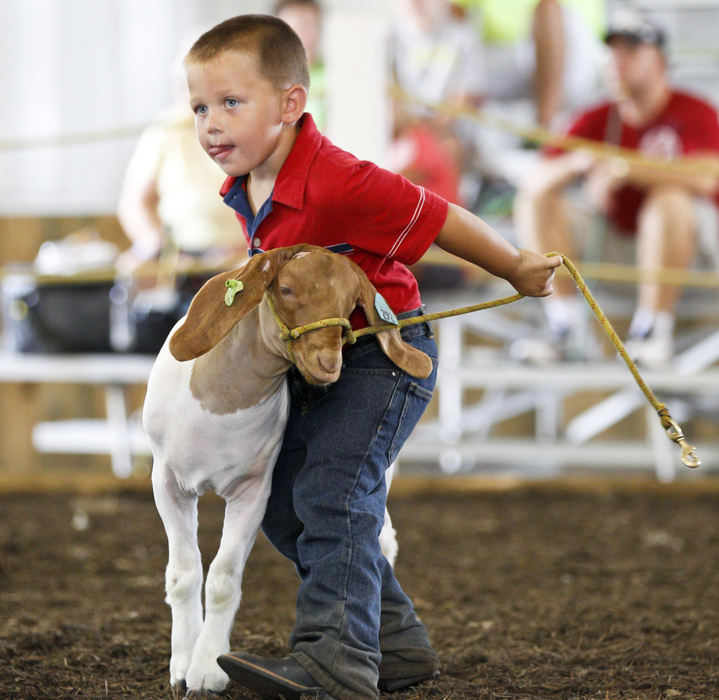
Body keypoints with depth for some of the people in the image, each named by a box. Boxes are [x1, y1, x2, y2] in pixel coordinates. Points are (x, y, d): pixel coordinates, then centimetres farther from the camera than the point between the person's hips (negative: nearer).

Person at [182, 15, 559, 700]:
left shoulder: (337, 183, -29)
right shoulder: (246, 191, -1)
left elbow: (439, 220, -20)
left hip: (387, 352, -10)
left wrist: (518, 271, -11)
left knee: (332, 493, -24)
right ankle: (395, 639, 19)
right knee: (281, 503, 11)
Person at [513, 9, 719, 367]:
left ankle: (654, 330, -28)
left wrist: (623, 168, -29)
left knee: (669, 198, -38)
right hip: (616, 228, 5)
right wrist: (579, 162, -27)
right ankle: (564, 321, -12)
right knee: (536, 199, -8)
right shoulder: (596, 120, 4)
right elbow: (537, 182, -4)